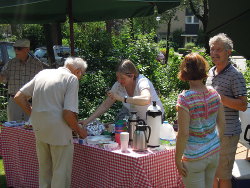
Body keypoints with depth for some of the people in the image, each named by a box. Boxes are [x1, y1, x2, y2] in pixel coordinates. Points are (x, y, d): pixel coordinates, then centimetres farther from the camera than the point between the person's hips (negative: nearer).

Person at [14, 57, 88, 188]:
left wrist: (34, 114, 16)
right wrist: (79, 131, -1)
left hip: (39, 130, 6)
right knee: (61, 173, 6)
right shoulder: (72, 79, -8)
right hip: (59, 131, -6)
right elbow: (68, 113, -17)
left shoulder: (43, 73, 11)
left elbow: (18, 97, 9)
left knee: (44, 170, 21)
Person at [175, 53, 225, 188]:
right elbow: (222, 124, 4)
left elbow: (183, 133, -21)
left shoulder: (185, 98, -21)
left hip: (194, 158, -5)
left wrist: (177, 159, -11)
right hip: (214, 153, 6)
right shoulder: (214, 94, -5)